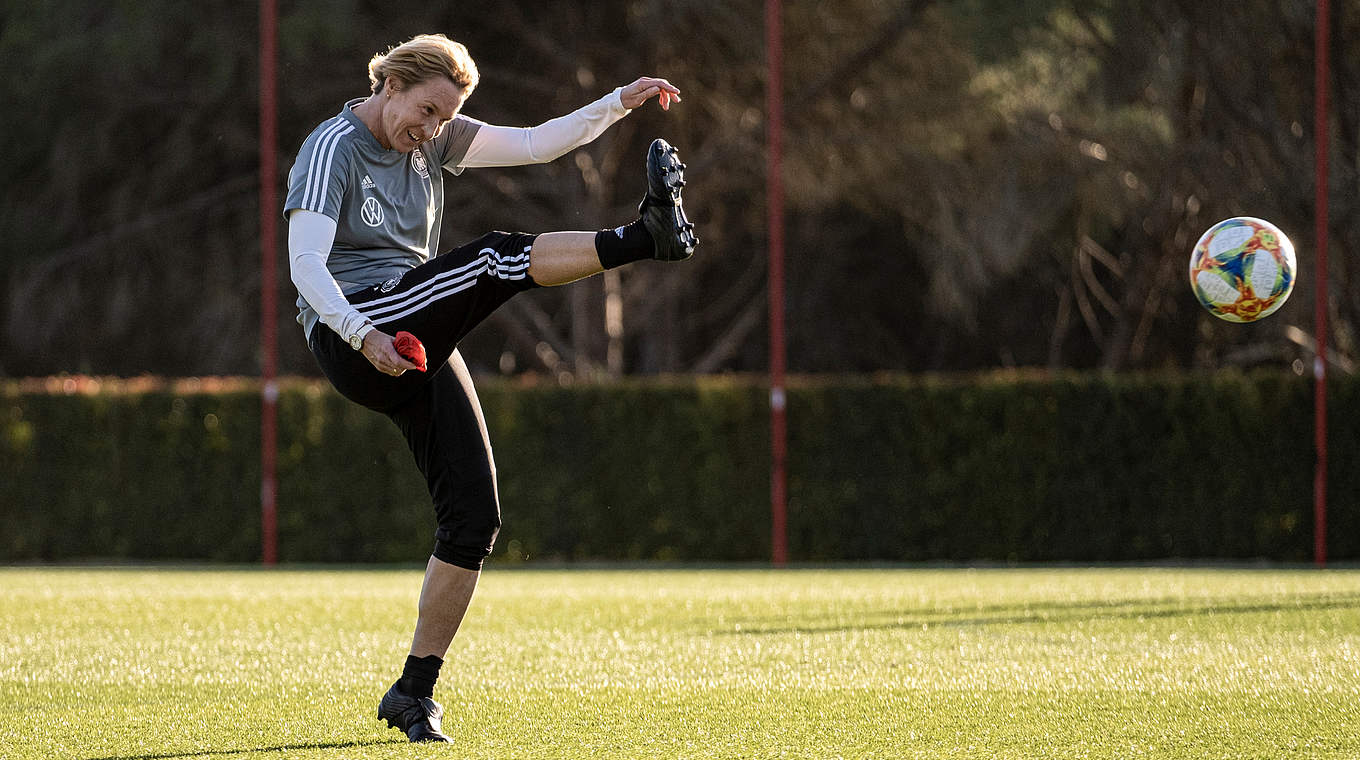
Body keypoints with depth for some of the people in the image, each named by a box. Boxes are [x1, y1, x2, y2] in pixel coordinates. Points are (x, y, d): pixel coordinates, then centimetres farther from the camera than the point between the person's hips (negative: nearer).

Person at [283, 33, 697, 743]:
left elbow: (534, 143, 10)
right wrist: (362, 335, -34)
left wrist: (619, 103, -1)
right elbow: (305, 264, -19)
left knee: (474, 518, -2)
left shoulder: (434, 138, 14)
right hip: (351, 333, -7)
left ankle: (414, 694, 5)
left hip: (420, 345, 8)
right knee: (496, 259, -27)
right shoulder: (333, 150, -7)